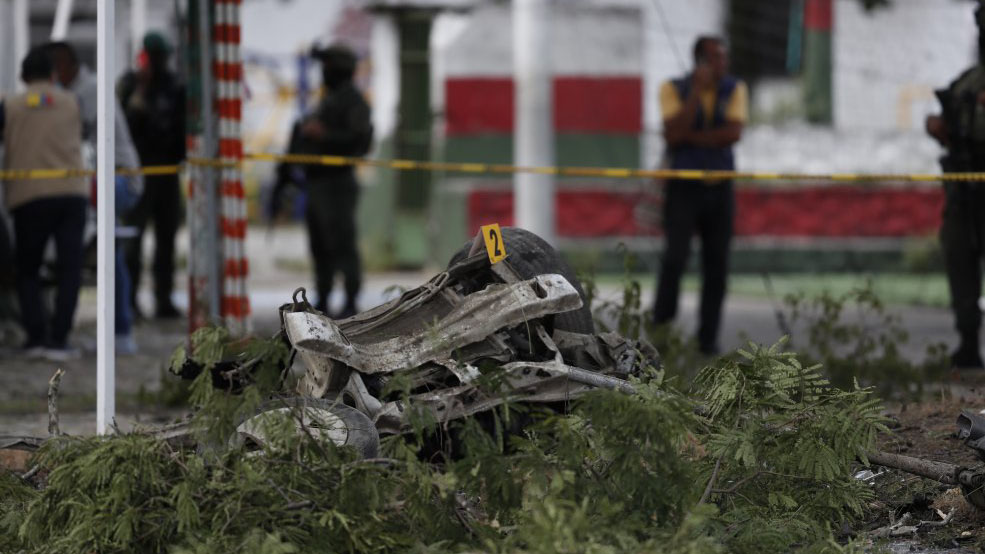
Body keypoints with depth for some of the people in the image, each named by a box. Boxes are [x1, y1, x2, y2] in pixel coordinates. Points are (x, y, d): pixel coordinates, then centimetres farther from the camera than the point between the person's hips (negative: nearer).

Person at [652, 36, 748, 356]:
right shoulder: (673, 89, -5)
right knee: (675, 257, -15)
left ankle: (708, 339, 7)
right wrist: (697, 90, -21)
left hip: (720, 188, 2)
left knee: (716, 266, 1)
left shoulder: (735, 89, 1)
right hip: (683, 187, -2)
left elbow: (733, 133, -14)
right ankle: (660, 330, -7)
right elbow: (675, 135, -19)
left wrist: (689, 137, -14)